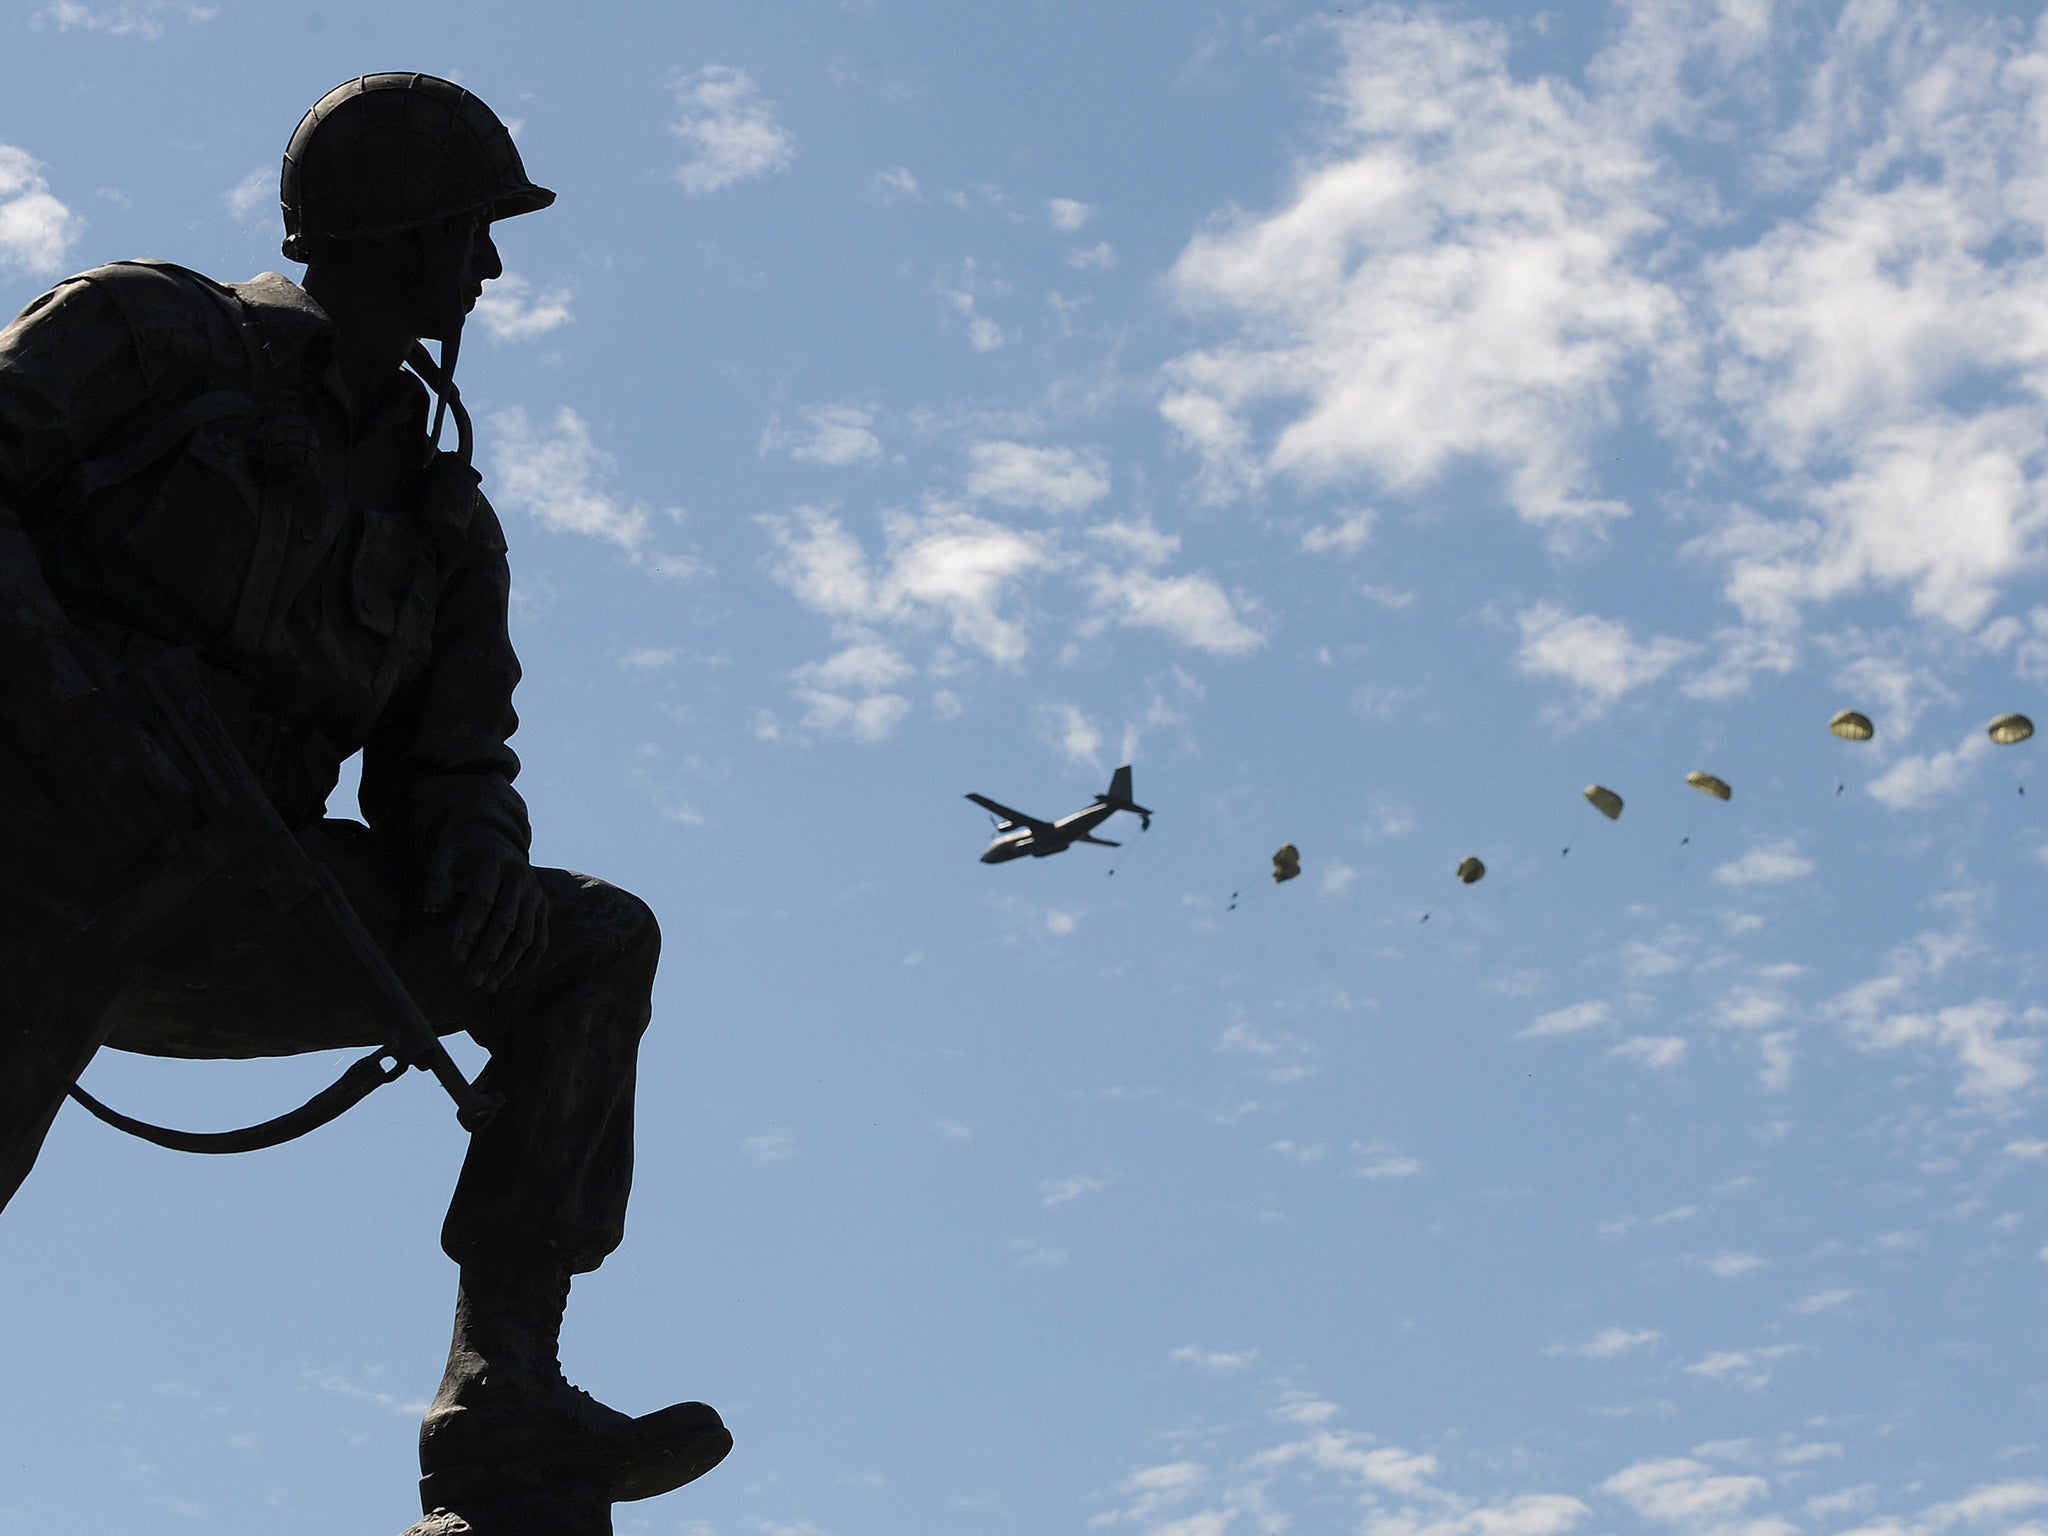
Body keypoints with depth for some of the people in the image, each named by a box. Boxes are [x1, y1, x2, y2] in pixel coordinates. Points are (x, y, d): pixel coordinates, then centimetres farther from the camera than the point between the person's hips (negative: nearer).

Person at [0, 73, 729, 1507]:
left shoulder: (443, 520, 20)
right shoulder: (150, 330, 5)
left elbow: (448, 764, 15)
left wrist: (476, 850, -10)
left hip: (214, 906, 6)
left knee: (596, 943, -5)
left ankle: (503, 1393, -15)